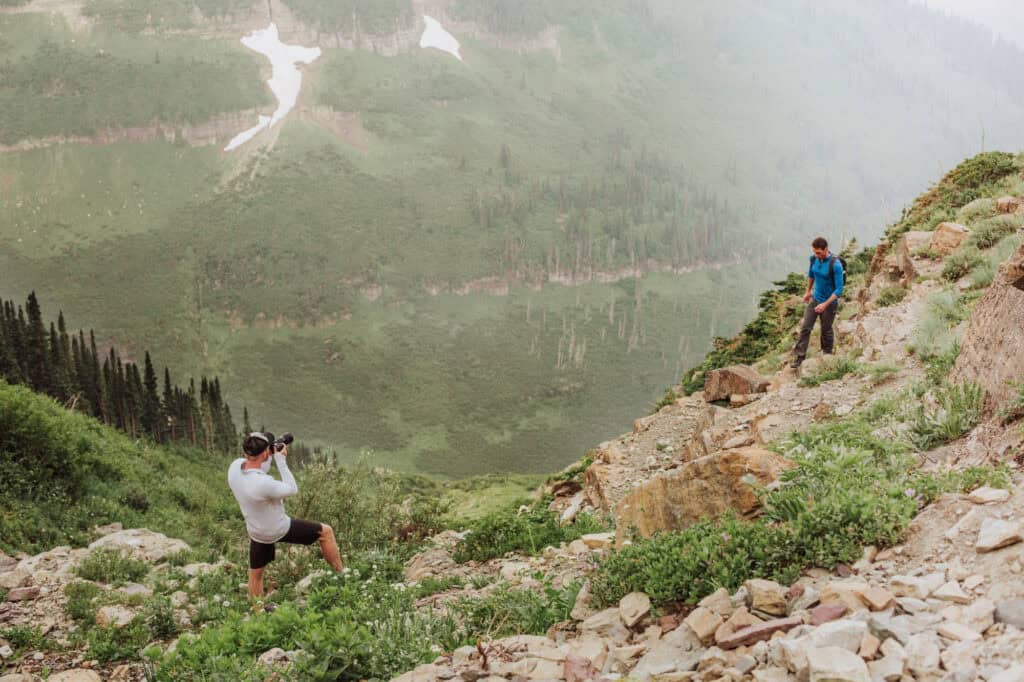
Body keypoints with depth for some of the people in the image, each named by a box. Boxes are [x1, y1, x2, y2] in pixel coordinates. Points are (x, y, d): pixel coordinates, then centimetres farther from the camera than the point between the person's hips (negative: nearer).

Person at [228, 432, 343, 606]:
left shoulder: (235, 466, -18)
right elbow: (293, 489, -20)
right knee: (325, 532, 10)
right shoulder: (263, 484, -40)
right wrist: (281, 459, -20)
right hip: (279, 530, -7)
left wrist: (271, 456, -6)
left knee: (255, 572, 25)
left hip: (257, 531, 7)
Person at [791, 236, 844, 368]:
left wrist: (825, 305, -26)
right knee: (805, 327, 0)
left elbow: (839, 289, -24)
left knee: (826, 330, 11)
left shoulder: (835, 265, -28)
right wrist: (808, 291, 22)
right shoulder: (814, 259, -9)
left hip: (830, 302, -5)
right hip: (815, 299, 5)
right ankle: (799, 357, 4)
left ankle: (827, 356, 33)